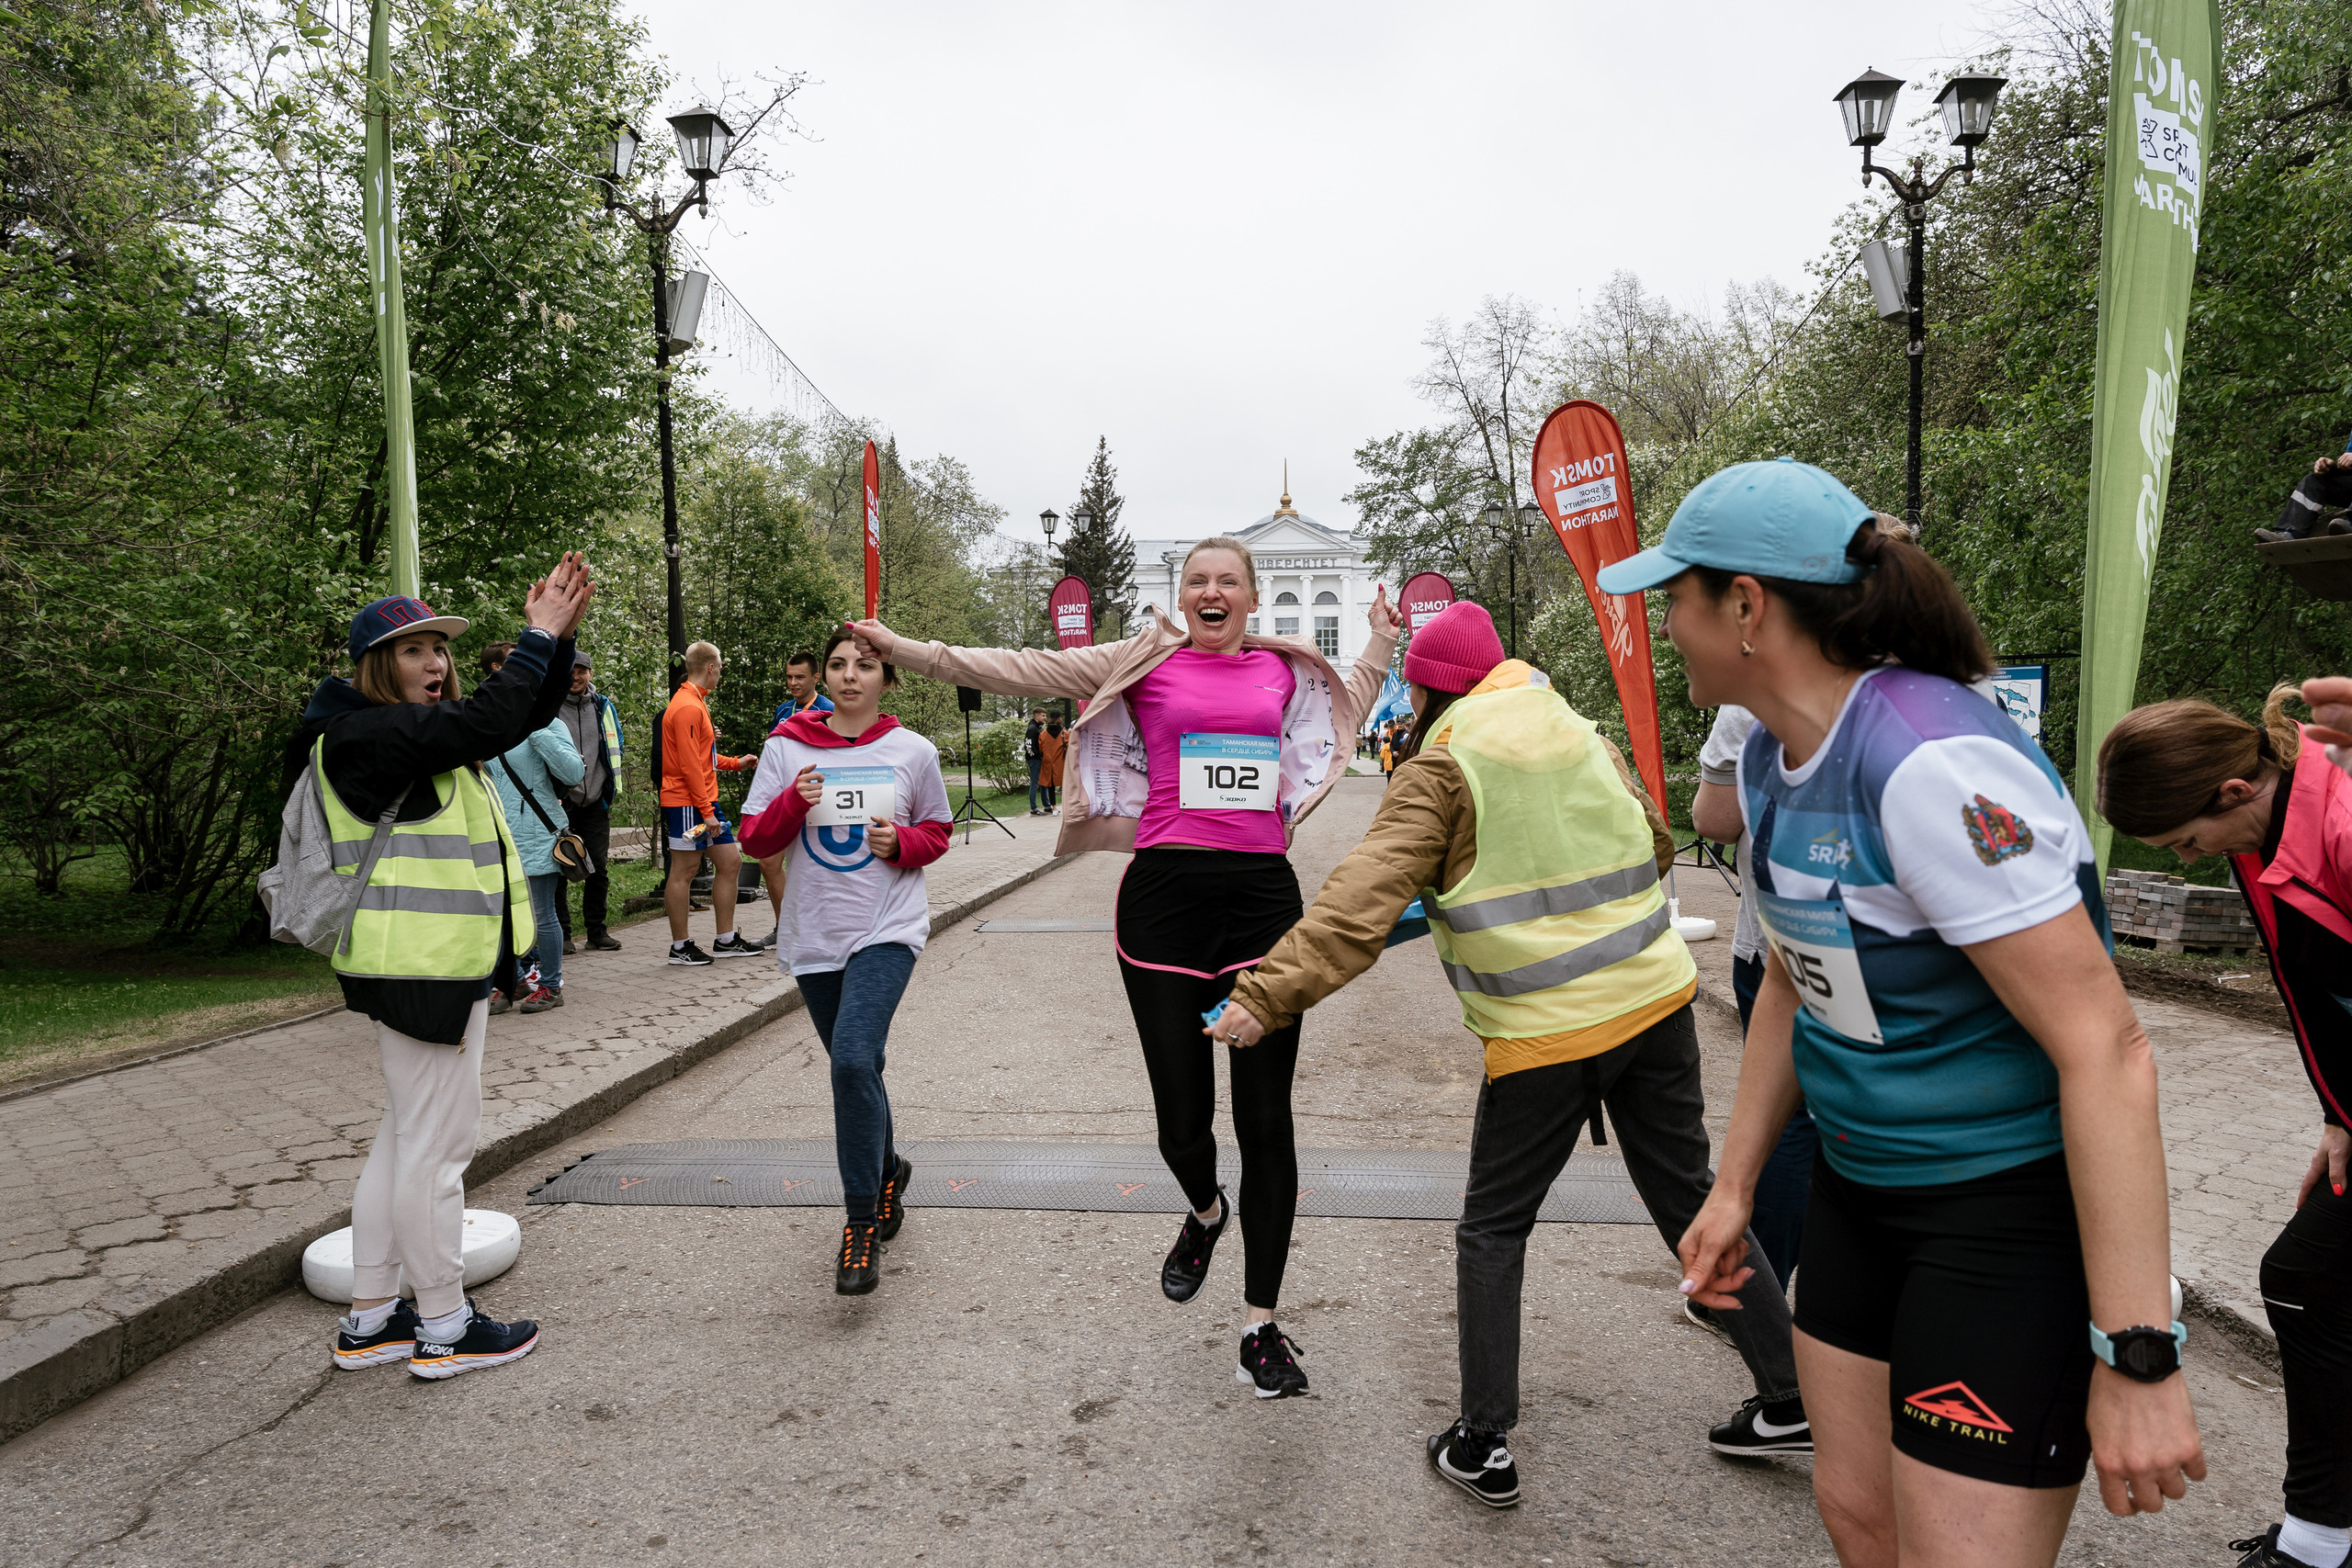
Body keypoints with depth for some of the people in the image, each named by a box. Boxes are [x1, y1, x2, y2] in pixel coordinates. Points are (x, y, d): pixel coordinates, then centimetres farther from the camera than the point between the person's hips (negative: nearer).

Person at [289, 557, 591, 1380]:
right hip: (420, 963, -11)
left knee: (407, 1133, 16)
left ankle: (370, 1319, 27)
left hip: (441, 958, 11)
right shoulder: (363, 734, -15)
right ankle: (445, 1327, 10)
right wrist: (537, 639, -14)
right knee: (437, 1140, -2)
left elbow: (528, 712, 15)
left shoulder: (416, 728, 15)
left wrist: (557, 637, 0)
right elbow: (489, 723, -25)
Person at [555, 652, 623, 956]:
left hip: (595, 802, 3)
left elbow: (615, 747, 21)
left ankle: (598, 931, 16)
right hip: (561, 802, -3)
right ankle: (561, 934, 7)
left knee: (599, 868, 7)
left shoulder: (603, 706, 10)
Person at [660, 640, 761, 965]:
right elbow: (690, 765, -20)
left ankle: (725, 941, 16)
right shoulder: (687, 707, -15)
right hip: (687, 804, -11)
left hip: (704, 802, 11)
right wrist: (707, 811, -21)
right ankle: (680, 947, 6)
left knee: (730, 861, 10)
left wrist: (735, 763, 31)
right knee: (684, 871, -2)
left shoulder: (696, 703, 19)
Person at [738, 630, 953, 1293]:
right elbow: (755, 840, 3)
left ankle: (861, 1223, -8)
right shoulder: (785, 748, 2)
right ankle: (887, 1169, 44)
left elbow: (937, 832, 11)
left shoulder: (912, 752, -1)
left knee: (853, 1059, -20)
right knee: (855, 1066, 15)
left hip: (887, 928, -3)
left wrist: (900, 843, -10)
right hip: (815, 934, 3)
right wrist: (792, 803, -16)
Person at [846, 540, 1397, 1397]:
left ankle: (1262, 1331, 15)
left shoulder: (1284, 670, 13)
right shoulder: (1146, 662, 5)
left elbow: (1347, 706, 35)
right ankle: (1205, 1213, 42)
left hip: (1263, 898, 2)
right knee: (1182, 1119, 4)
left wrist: (1381, 640, 29)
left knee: (1265, 1119, 2)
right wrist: (909, 650, -1)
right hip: (1165, 896, -1)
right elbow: (1024, 669, 2)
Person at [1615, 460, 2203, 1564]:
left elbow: (2106, 1052, -26)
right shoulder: (1768, 759, 2)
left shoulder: (1933, 765, -27)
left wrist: (2138, 1357, -25)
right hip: (1860, 1194, 8)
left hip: (2016, 1213, -8)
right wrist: (1734, 1189, 16)